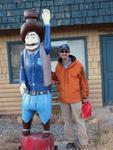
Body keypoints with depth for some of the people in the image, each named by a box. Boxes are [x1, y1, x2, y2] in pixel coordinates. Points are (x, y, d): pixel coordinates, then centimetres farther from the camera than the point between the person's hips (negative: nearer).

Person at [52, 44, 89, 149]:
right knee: (67, 121, 14)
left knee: (78, 121, 1)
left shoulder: (77, 65, -9)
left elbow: (83, 81, -5)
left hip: (75, 98, -4)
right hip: (63, 98, 4)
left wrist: (84, 96, -4)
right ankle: (70, 141, 28)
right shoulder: (58, 66, 3)